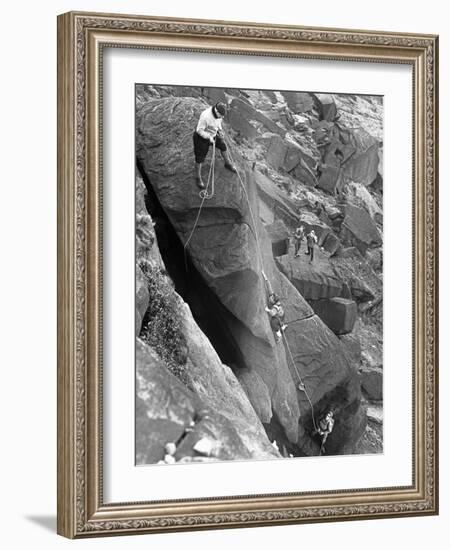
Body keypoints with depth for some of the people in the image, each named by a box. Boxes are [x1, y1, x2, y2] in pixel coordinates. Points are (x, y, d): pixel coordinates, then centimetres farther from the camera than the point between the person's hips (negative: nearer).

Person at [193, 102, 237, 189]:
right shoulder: (205, 116, -39)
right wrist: (209, 137, -30)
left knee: (223, 146, 22)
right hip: (202, 137, -7)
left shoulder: (219, 113, -15)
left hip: (213, 135, 7)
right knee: (200, 159, 3)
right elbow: (199, 130, -30)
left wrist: (220, 130, -2)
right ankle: (198, 178, 22)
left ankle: (228, 164, 50)